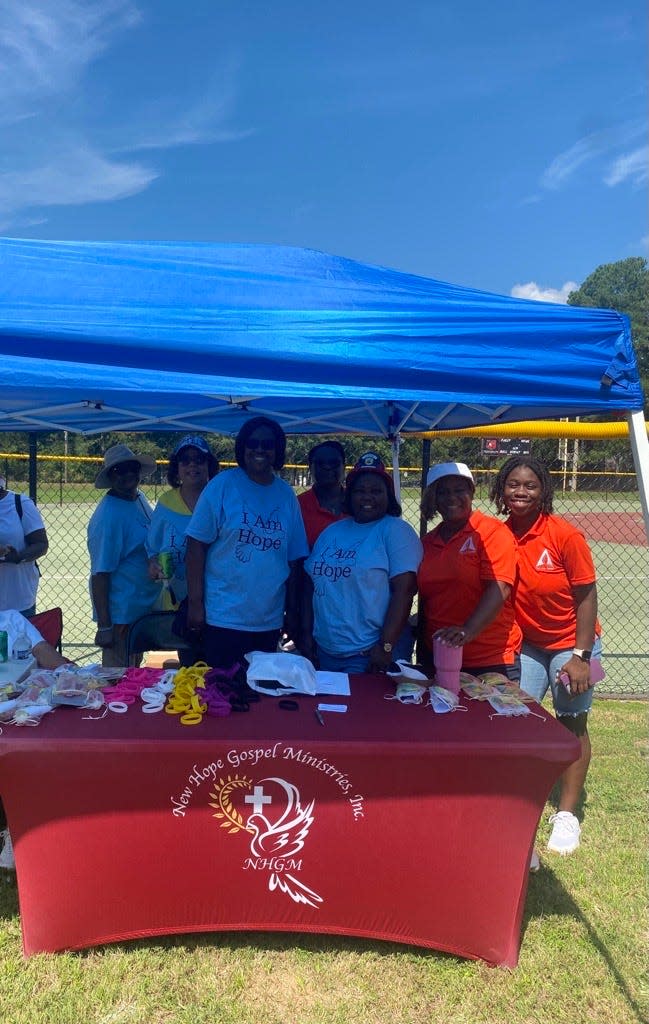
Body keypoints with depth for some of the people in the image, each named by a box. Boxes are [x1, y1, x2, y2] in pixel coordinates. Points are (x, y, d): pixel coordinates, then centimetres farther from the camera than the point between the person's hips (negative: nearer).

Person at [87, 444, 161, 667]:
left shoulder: (140, 498, 4)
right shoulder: (108, 516, -22)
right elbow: (100, 573, -22)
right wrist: (104, 626, -22)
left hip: (144, 607, 8)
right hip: (121, 614, -8)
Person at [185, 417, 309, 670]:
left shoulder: (286, 495, 6)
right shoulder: (222, 485, -5)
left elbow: (293, 559, 9)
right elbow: (197, 545, -7)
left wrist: (292, 612, 9)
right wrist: (195, 603, -11)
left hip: (270, 622, 4)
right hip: (222, 618, -4)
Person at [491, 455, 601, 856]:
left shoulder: (565, 535, -21)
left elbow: (586, 596, -15)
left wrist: (581, 656, -16)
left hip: (571, 643, -3)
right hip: (527, 643, 3)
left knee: (572, 724, 8)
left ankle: (567, 815, 22)